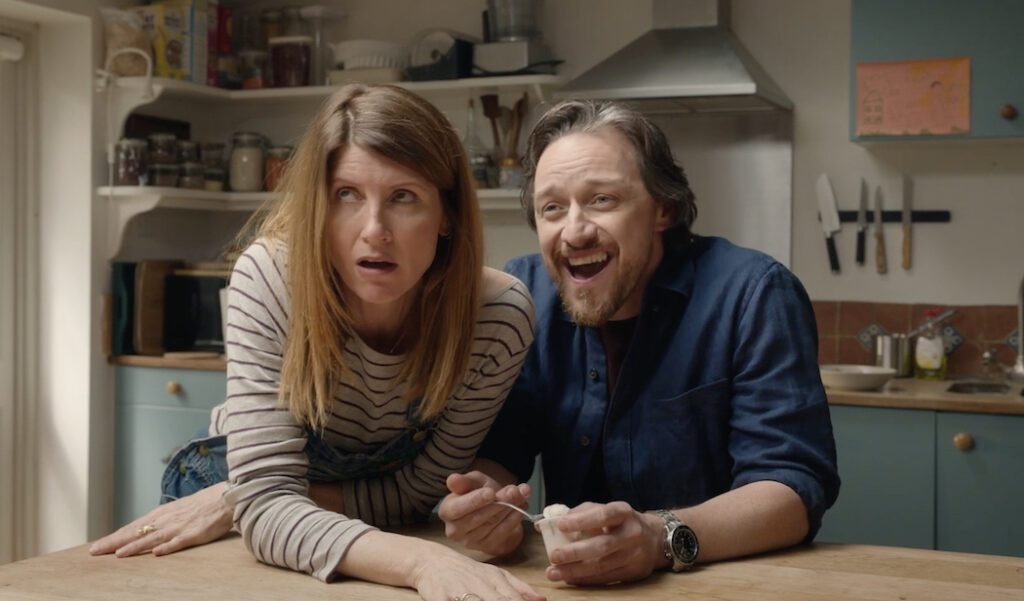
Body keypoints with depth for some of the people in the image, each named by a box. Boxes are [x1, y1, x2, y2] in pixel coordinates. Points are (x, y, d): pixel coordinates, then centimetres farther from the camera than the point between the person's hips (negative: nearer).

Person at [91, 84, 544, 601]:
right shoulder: (269, 277, -27)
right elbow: (269, 503, -30)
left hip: (386, 523, 2)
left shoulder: (501, 315, -24)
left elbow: (418, 491, -14)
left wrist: (237, 501, -21)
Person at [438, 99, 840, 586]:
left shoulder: (755, 294, -13)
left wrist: (661, 538, -35)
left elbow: (795, 484, -18)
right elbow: (494, 451, -1)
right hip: (572, 582, 4)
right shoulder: (522, 294, -1)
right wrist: (482, 501, -24)